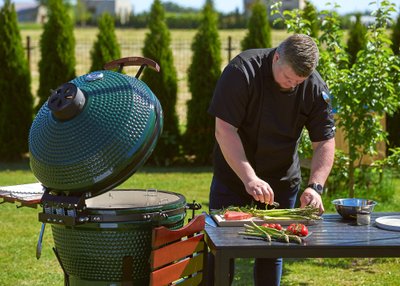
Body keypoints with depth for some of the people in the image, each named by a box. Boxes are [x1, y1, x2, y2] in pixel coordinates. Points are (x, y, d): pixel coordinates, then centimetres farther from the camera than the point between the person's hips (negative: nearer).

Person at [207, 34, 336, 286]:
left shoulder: (316, 88, -10)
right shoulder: (243, 71, -21)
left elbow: (325, 142, -7)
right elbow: (224, 130, -24)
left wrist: (315, 186, -23)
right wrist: (249, 178, -31)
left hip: (282, 182, 3)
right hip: (234, 177, -3)